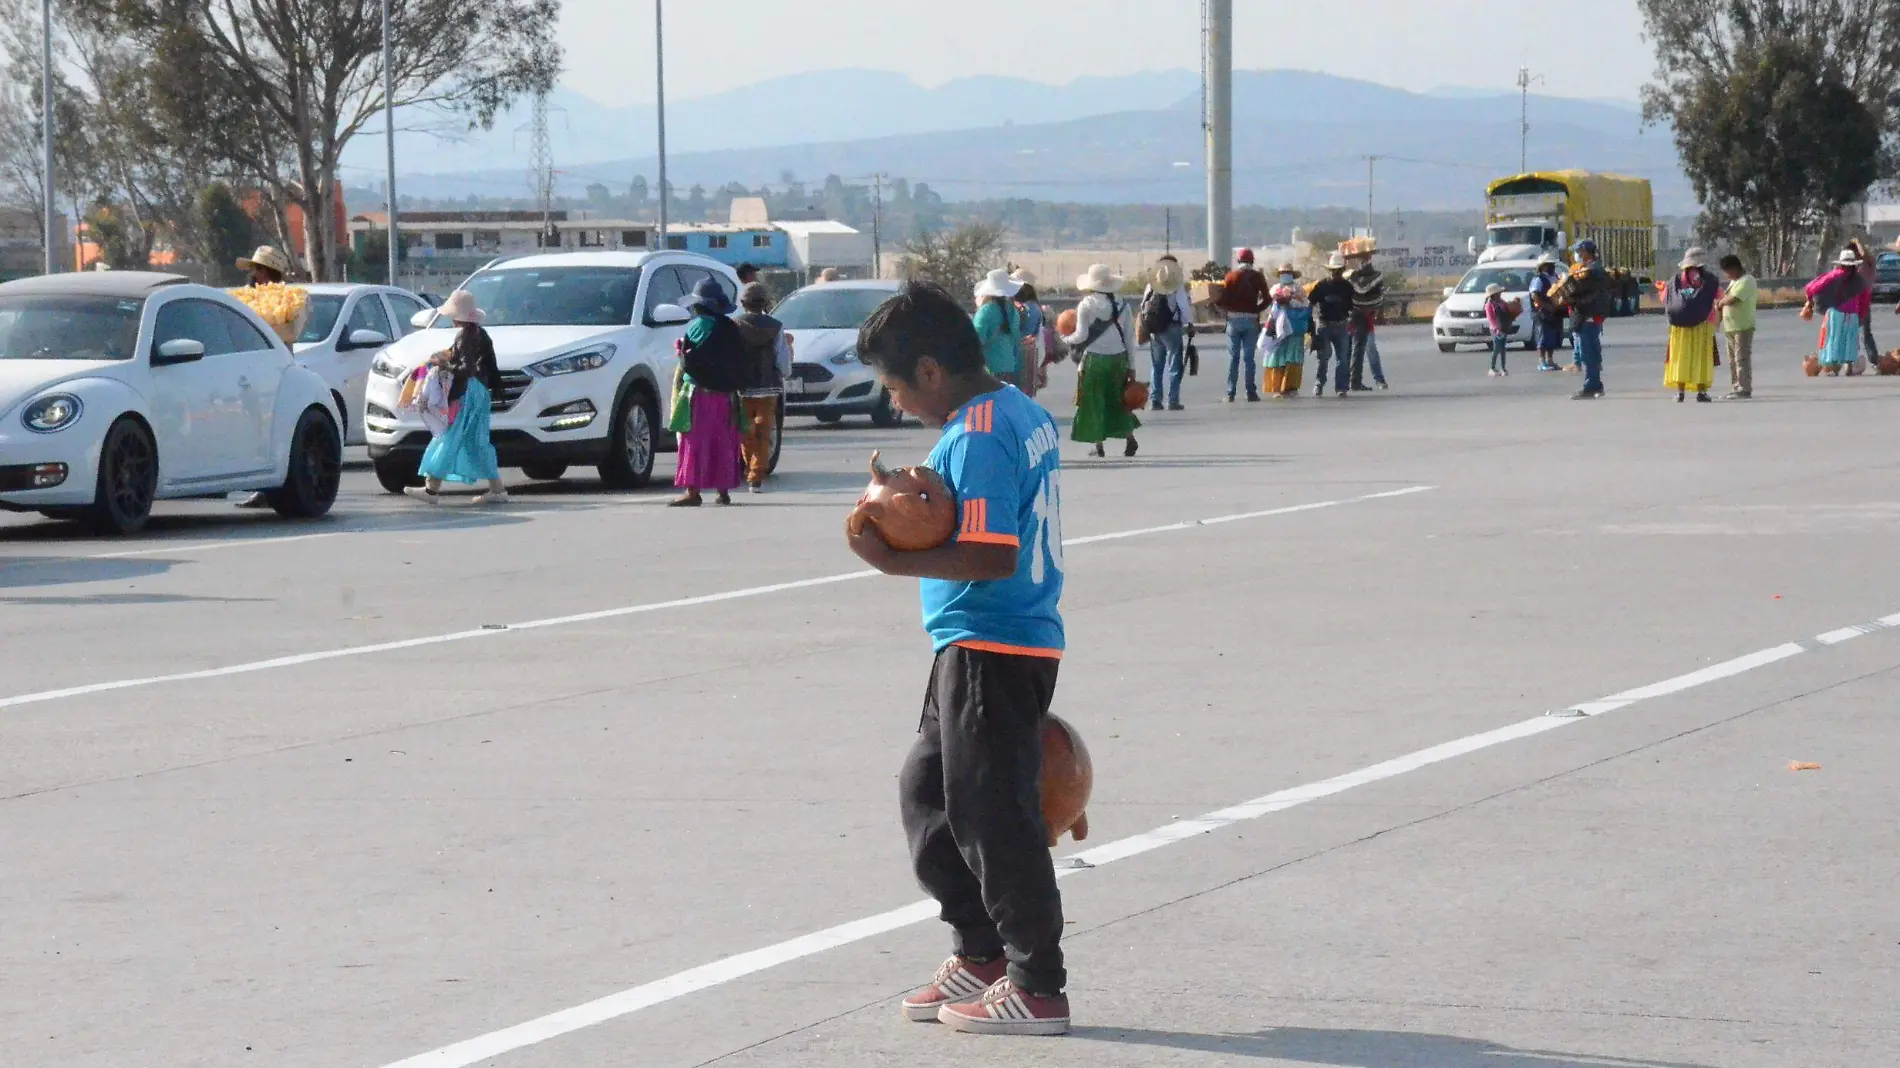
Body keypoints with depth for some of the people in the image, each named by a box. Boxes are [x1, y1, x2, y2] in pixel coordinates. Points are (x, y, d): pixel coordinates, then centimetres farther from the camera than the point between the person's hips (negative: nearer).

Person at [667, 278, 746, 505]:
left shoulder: (699, 326, -10)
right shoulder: (731, 328, 9)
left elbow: (684, 363, -9)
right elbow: (739, 363, 11)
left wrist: (676, 386, 3)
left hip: (699, 392, -7)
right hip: (726, 395, 7)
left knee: (695, 442, -6)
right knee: (722, 443, 13)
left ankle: (692, 492, -12)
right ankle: (723, 491, 16)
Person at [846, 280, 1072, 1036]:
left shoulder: (974, 437, -19)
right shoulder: (1021, 413, 11)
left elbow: (991, 555, -26)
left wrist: (896, 562, -23)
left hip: (988, 653, -11)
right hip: (1016, 641, 11)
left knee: (993, 814, -3)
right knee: (927, 792, 19)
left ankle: (1037, 987, 5)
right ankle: (979, 954, 27)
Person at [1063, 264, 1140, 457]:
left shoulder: (1086, 305, -9)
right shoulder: (1122, 305, 2)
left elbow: (1081, 336, -12)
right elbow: (1128, 336, 5)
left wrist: (1066, 340, 9)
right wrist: (1130, 365, 11)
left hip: (1095, 358, -4)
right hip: (1118, 357, 4)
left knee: (1093, 401, 6)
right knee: (1117, 399, 16)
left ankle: (1098, 445, 4)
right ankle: (1130, 437, 6)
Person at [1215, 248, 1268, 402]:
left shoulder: (1231, 276, 1)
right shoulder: (1257, 277, 3)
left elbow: (1223, 297, -8)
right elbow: (1266, 299, -3)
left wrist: (1227, 308, 11)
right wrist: (1256, 309, 10)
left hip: (1234, 319, 0)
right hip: (1251, 319, 0)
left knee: (1233, 357, 2)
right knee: (1249, 357, 3)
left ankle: (1231, 393, -3)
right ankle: (1251, 392, 0)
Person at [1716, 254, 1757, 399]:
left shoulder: (1746, 281, -14)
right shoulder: (1734, 281, 18)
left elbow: (1731, 300, -22)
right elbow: (1727, 298, 22)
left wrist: (1720, 302, -4)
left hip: (1743, 327, -10)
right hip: (1731, 326, 10)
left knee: (1742, 358, -8)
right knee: (1733, 359, 12)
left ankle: (1745, 389, -7)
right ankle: (1736, 388, 18)